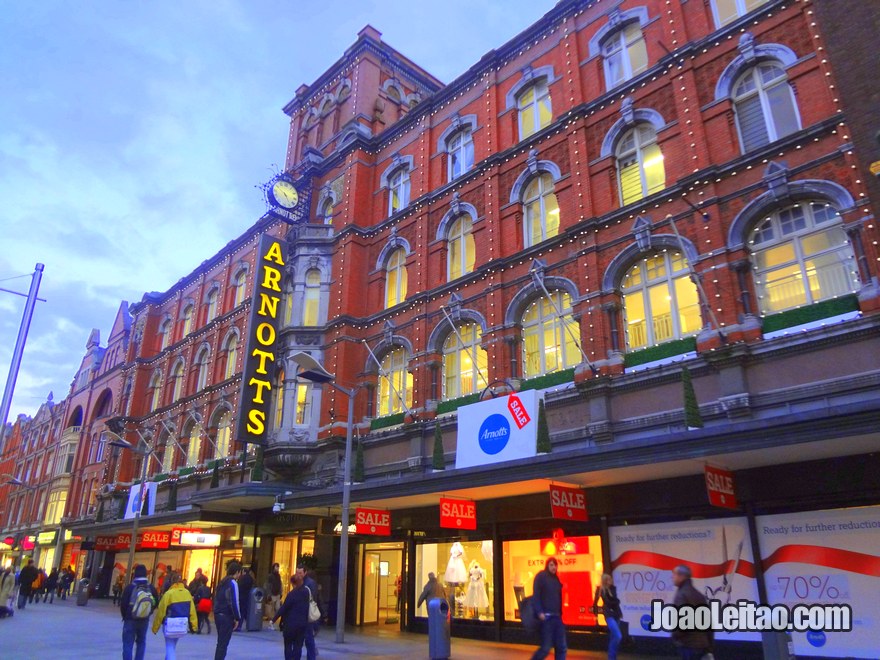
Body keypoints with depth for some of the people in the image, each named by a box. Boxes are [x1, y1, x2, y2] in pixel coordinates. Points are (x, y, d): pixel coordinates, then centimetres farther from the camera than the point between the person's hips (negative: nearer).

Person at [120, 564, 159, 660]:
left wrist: (125, 616, 8)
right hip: (144, 620, 3)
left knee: (128, 644, 3)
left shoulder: (130, 587, -12)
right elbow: (156, 603, 3)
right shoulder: (151, 588, -2)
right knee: (141, 642, 18)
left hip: (130, 619, -3)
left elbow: (123, 603, -9)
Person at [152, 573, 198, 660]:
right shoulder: (187, 593, 1)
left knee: (170, 647, 3)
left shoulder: (168, 593, -13)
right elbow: (192, 610, 0)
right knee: (172, 646, 23)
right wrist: (194, 625, 5)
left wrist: (155, 627, 1)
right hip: (182, 625, 5)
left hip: (170, 625, -5)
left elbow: (161, 611, -9)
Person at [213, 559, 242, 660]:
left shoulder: (222, 582, 14)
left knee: (221, 642, 17)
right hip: (227, 617, -8)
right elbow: (234, 602, -17)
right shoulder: (233, 583, -13)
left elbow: (216, 599, 16)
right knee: (223, 644, -3)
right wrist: (237, 618, -9)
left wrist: (216, 612, 15)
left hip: (218, 615, 8)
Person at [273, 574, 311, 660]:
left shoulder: (292, 594, -13)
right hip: (303, 623, 4)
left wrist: (274, 619, -8)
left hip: (291, 623, -4)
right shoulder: (306, 591, 2)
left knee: (288, 645, 10)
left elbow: (283, 608, -13)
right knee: (298, 646, 9)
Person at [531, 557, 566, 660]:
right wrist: (539, 612, -21)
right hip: (546, 617, -7)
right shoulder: (541, 576, -4)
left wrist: (560, 613, 10)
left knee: (562, 647, 3)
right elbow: (536, 595, -12)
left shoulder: (556, 579, 16)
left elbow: (558, 598, 18)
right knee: (546, 647, -5)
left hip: (557, 617, 7)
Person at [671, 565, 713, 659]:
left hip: (688, 644, -9)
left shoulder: (682, 595, -15)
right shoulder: (699, 595, 14)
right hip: (701, 644, 9)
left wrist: (675, 635, -3)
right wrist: (709, 647, 18)